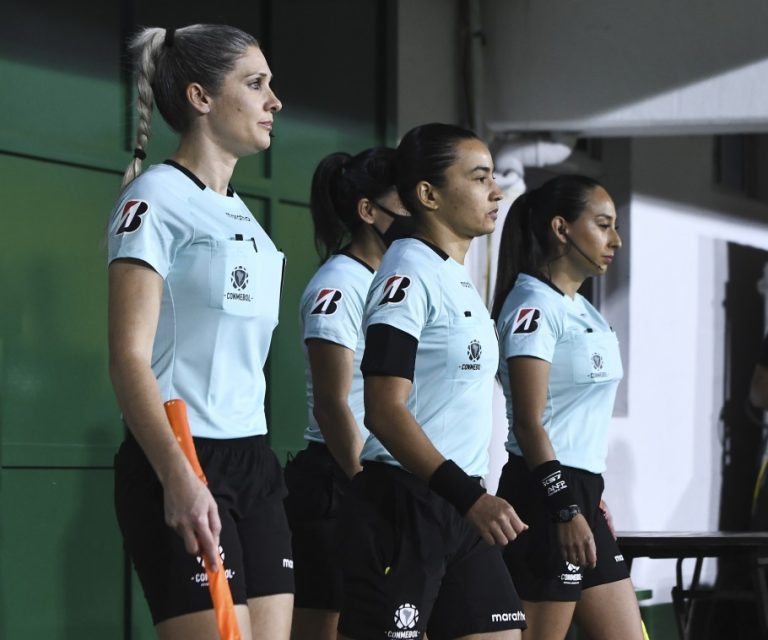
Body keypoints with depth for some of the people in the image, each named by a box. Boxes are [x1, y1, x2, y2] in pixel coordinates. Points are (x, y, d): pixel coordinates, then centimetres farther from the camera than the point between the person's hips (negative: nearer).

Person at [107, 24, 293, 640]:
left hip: (253, 464, 8)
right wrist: (178, 477, -26)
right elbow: (129, 357, -16)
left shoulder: (241, 214, 18)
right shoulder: (157, 197, -7)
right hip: (179, 468, -8)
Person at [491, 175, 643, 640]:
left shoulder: (581, 309, 17)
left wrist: (590, 503, 20)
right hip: (546, 500, -10)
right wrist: (566, 510, -22)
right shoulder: (534, 307, -11)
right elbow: (528, 423, -17)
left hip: (581, 495, 10)